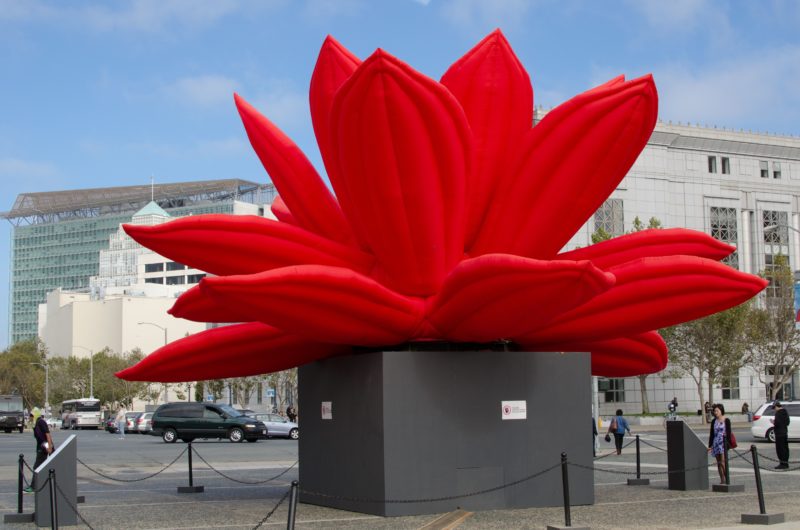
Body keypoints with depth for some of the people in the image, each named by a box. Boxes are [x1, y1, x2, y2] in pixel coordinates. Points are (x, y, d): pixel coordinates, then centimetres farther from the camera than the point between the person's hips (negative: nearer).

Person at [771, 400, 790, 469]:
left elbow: (777, 423, -24)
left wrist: (773, 422, -3)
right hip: (785, 432, 9)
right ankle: (786, 463, 19)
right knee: (785, 448, 13)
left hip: (779, 433, -9)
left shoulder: (778, 413, -18)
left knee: (780, 449, -5)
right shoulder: (785, 412, 11)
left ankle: (783, 464, -6)